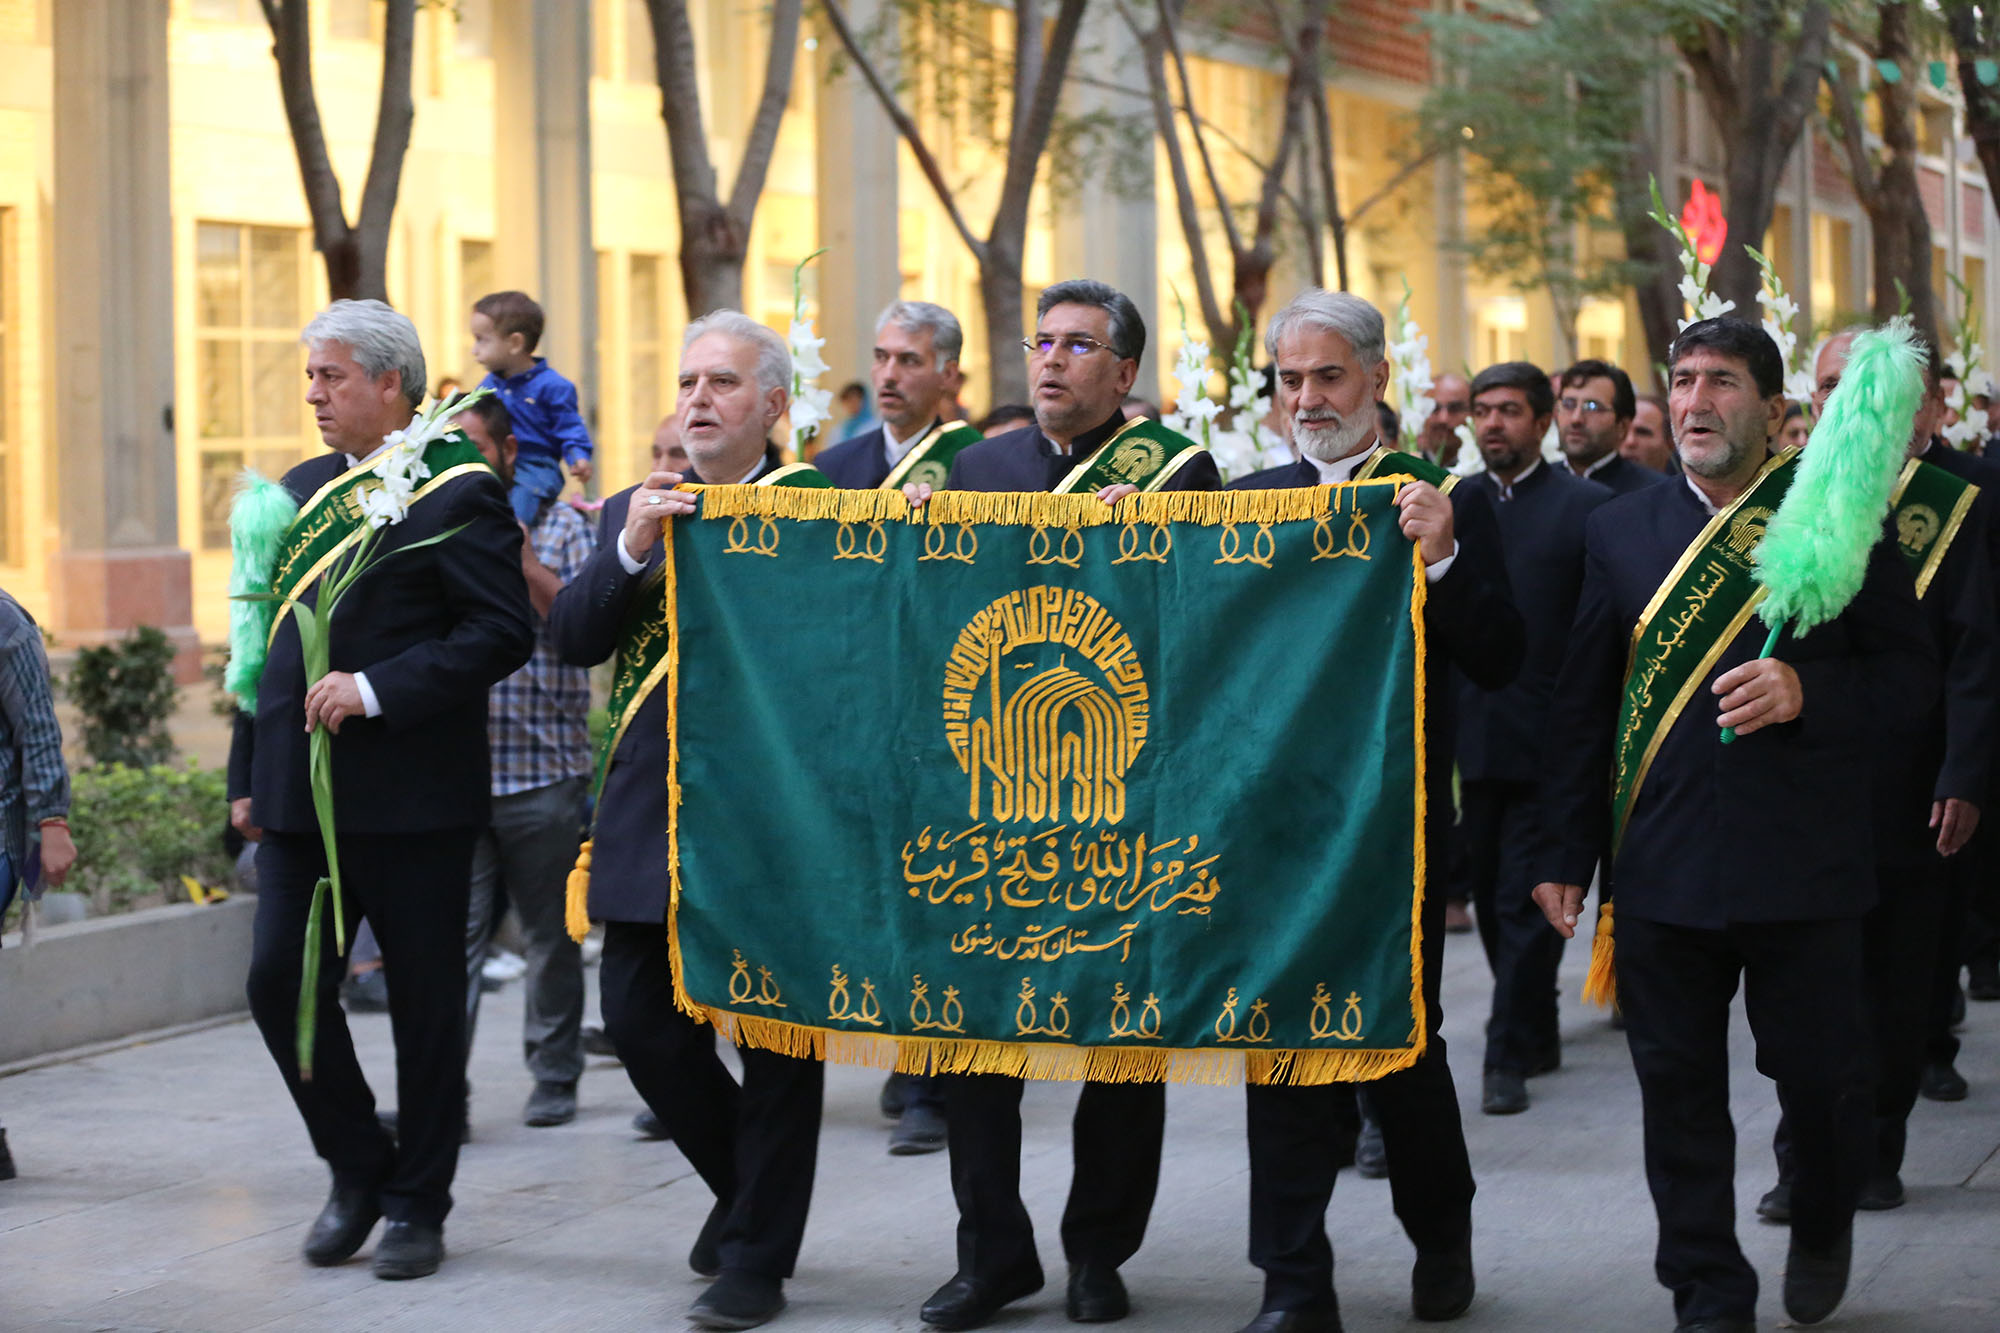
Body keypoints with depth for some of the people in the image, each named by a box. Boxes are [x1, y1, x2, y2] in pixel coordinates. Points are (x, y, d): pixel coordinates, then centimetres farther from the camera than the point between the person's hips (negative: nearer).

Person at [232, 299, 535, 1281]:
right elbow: (269, 636, 19)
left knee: (425, 1003, 3)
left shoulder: (456, 494, -6)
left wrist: (377, 690, -20)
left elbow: (504, 631, -14)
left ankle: (417, 1203, 14)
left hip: (411, 794, -6)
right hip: (301, 791, 6)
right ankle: (358, 1170, 17)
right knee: (279, 980, 0)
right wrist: (247, 774, 14)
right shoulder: (302, 490, 15)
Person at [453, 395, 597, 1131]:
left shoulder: (561, 526, 3)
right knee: (454, 933, -6)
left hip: (543, 770, -1)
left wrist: (521, 556, -14)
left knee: (551, 933, 9)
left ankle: (554, 1077, 21)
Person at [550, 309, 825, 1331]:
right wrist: (629, 549, -14)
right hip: (656, 812, 4)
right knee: (640, 1017, 3)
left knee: (777, 1038, 2)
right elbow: (574, 641, 0)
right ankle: (740, 1179, 29)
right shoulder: (635, 513, 11)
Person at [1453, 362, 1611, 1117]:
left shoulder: (1587, 506, -2)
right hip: (1469, 736, 4)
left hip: (1545, 739, -4)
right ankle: (1537, 1033, 26)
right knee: (1490, 896, 11)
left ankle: (1509, 1055, 4)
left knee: (1526, 902, -2)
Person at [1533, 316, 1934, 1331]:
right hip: (1661, 863, 2)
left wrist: (1806, 693, -20)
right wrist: (1566, 853, 6)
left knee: (1821, 1075, 7)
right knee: (1678, 1090, 3)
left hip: (1804, 865, -2)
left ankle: (1822, 1231, 36)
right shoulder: (1621, 530, 9)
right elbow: (1581, 704, 10)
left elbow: (1910, 673, -1)